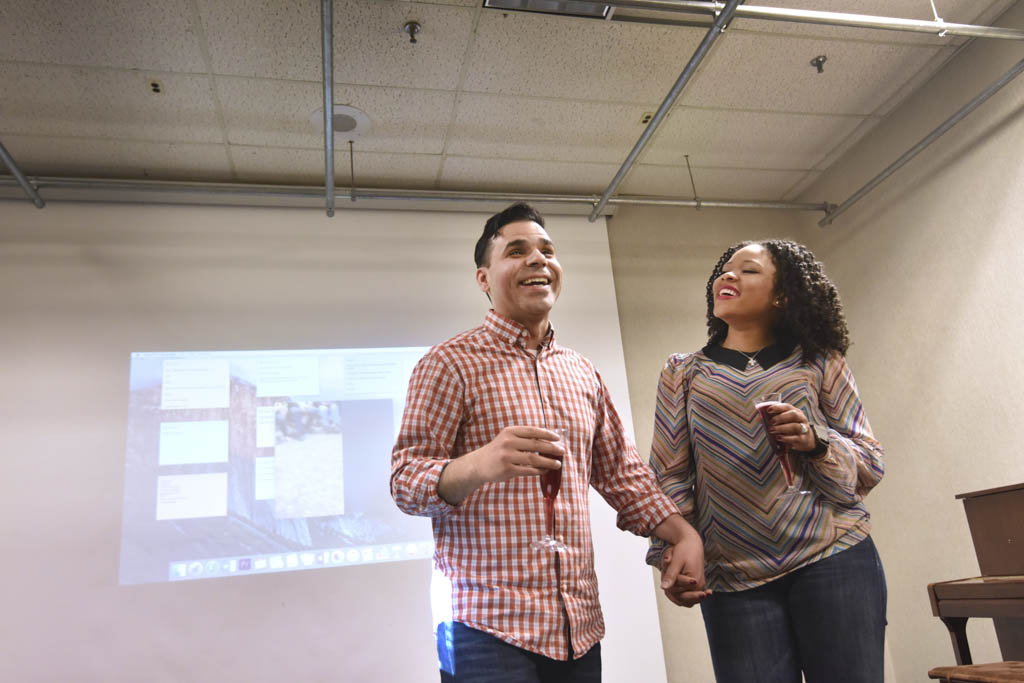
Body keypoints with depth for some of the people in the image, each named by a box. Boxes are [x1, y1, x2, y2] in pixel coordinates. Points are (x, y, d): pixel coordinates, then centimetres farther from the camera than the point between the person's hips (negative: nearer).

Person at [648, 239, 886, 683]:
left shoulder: (820, 363, 9)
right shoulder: (683, 372, 11)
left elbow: (870, 464, 9)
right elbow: (671, 475, 7)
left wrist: (817, 442, -12)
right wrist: (673, 554, -6)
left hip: (833, 560, 0)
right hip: (735, 579, 0)